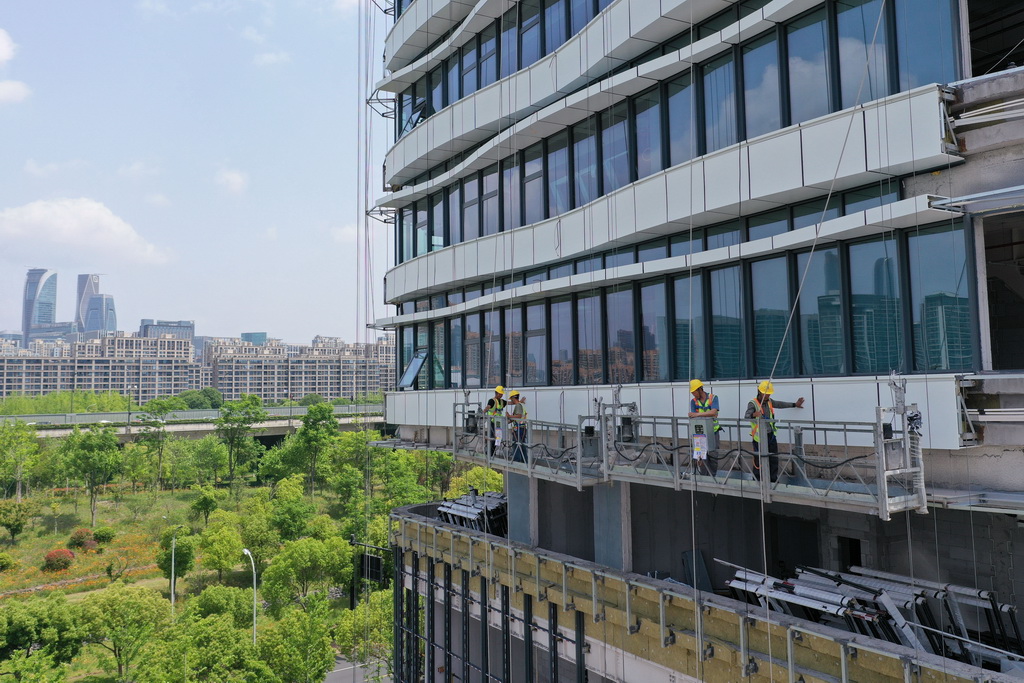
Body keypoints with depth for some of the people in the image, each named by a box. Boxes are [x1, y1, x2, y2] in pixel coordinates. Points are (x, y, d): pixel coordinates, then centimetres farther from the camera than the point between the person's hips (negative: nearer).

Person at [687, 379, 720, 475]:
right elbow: (693, 417, -4)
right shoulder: (693, 401, 4)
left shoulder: (713, 398, -4)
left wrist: (697, 414, -26)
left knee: (712, 454, -1)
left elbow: (713, 412, -20)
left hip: (713, 431, -2)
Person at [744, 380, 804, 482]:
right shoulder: (753, 403, -14)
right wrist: (754, 415, -50)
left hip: (771, 435, 7)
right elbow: (746, 417, -28)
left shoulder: (769, 401, 9)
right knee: (759, 460, -4)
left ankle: (774, 480, 26)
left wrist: (795, 405, 35)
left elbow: (780, 404, 27)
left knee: (774, 458, 13)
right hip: (759, 437, -7)